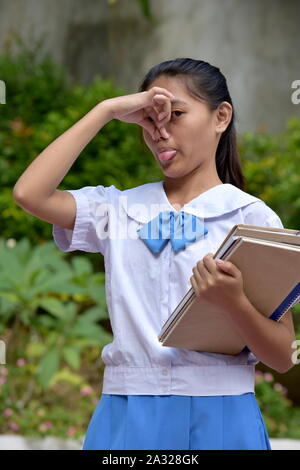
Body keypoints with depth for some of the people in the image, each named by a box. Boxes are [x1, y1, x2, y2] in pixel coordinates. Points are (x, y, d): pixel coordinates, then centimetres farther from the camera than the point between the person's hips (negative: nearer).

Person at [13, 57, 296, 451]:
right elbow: (29, 193, -8)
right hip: (128, 415, 2)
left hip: (219, 417, -2)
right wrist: (106, 111, -1)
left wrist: (234, 302, -22)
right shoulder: (120, 211, 9)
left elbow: (283, 358, -2)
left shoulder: (252, 217, 0)